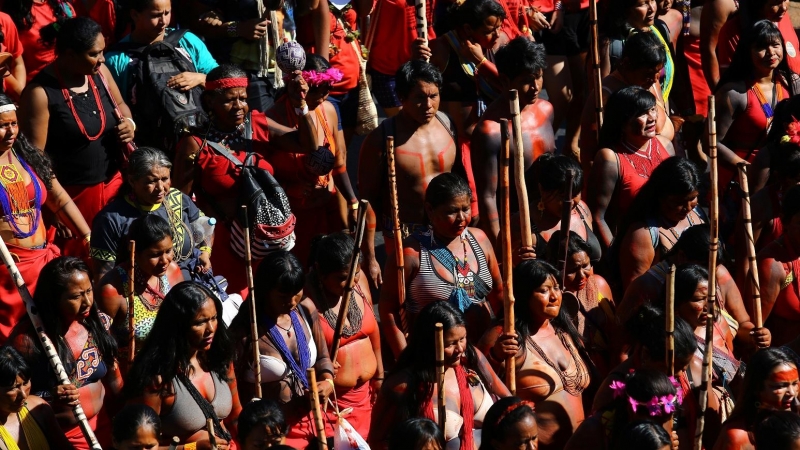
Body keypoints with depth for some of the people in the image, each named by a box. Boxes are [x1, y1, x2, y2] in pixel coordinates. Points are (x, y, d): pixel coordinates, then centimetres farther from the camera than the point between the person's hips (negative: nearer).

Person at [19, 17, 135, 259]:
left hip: (113, 184, 6)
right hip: (72, 195, -6)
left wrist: (128, 122, -4)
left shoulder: (100, 72, 1)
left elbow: (120, 105, 20)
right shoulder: (41, 92, -18)